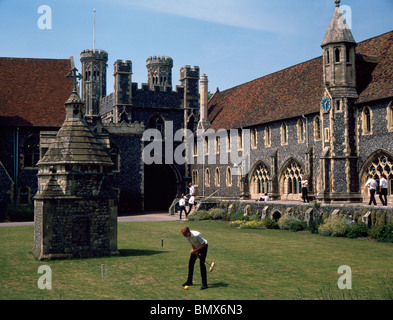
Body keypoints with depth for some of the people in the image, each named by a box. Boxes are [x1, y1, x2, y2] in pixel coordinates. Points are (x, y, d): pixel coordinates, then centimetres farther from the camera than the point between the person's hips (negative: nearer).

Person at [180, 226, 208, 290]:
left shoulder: (196, 235, -37)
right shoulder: (187, 236, -15)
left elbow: (203, 244, -27)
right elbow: (192, 244, 0)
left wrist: (195, 251, -26)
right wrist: (196, 253, -3)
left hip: (203, 247, -7)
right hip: (196, 248, 7)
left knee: (201, 263, -17)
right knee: (191, 263, 4)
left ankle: (204, 283, -12)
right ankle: (189, 281, 19)